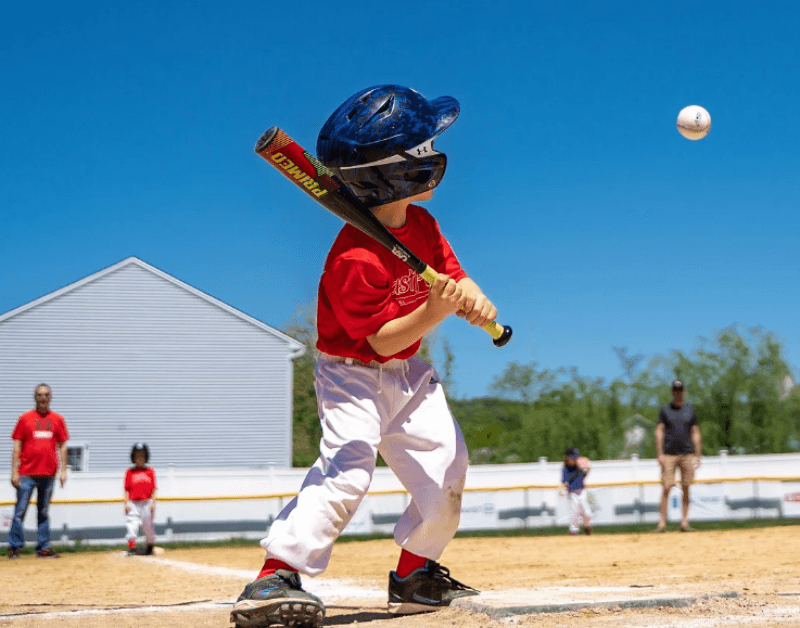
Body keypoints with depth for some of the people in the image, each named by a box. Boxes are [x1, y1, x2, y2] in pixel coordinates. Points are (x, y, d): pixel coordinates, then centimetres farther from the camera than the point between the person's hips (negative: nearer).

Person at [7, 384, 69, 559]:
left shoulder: (57, 419, 10)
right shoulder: (25, 418, 4)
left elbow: (62, 446, 11)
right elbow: (17, 446, 3)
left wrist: (63, 470, 3)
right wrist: (14, 472, -4)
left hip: (48, 474, 2)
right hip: (27, 473, -2)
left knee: (44, 512, 7)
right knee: (20, 511, -4)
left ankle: (43, 548, 10)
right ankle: (15, 547, 2)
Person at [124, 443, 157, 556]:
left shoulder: (150, 471, 7)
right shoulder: (129, 472, 6)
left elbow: (153, 489, 5)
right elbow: (127, 489, 4)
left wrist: (153, 503, -2)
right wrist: (126, 503, -5)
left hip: (146, 503, 1)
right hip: (133, 503, -1)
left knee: (148, 526, 9)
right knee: (132, 525, -13)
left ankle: (150, 546, 29)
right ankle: (131, 547, -15)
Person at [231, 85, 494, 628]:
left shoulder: (422, 225, -3)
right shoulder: (354, 260, -29)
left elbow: (455, 277, 1)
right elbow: (382, 339, -26)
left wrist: (473, 300, -22)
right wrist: (432, 313, -40)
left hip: (409, 374, 8)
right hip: (354, 375, -8)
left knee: (446, 467, 7)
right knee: (348, 467, -27)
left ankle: (415, 576, 25)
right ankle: (274, 579, -30)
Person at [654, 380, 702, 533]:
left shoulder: (690, 411, 12)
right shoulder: (665, 410, 7)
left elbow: (695, 434, 12)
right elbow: (659, 432, 3)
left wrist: (698, 455, 6)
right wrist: (659, 454, -6)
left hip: (687, 454, 2)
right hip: (669, 454, -2)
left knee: (686, 489, 1)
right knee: (666, 488, -8)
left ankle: (684, 523, 5)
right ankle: (662, 523, -7)